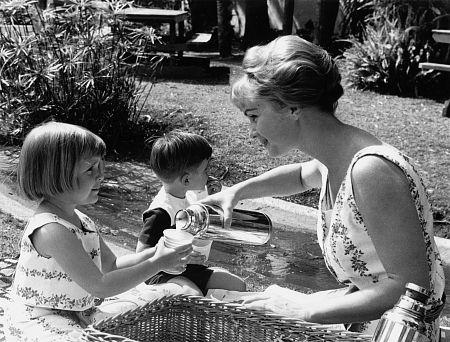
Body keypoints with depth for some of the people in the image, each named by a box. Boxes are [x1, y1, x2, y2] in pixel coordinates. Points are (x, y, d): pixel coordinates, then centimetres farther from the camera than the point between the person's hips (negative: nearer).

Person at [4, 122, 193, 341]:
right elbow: (100, 286, -25)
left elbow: (111, 265, 11)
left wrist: (152, 253, -5)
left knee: (147, 299, 9)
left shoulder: (79, 219, 4)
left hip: (79, 314, 10)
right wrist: (157, 263, -20)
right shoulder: (52, 230, -26)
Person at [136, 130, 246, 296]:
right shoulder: (160, 212, -25)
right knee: (193, 295, -34)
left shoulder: (192, 195, 2)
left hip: (192, 268, 8)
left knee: (238, 286, 1)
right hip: (163, 273, -8)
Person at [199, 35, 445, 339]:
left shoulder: (372, 170, -29)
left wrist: (304, 310, -26)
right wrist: (236, 192, 8)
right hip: (362, 316, 7)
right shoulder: (333, 161, -4)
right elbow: (302, 175, 21)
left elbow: (409, 288, -28)